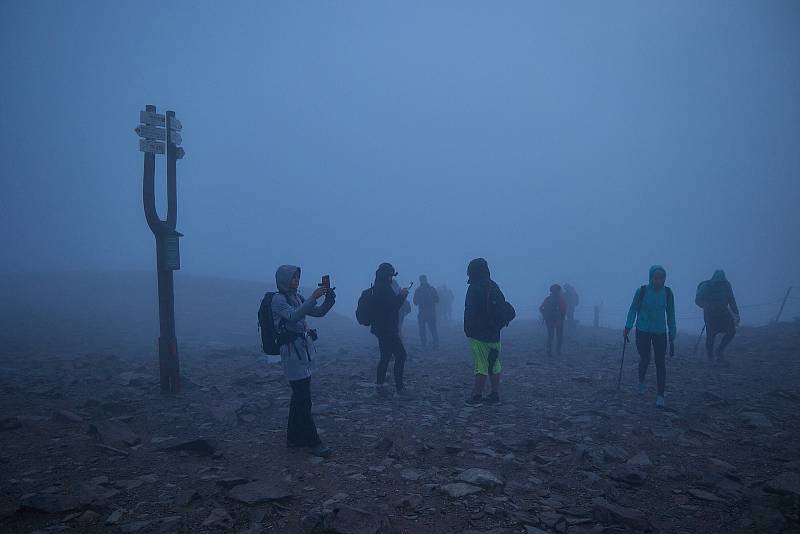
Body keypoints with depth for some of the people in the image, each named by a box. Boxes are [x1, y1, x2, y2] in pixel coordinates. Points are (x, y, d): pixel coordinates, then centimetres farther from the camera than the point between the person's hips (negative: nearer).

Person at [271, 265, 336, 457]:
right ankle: (313, 442, -1)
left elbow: (319, 312, 11)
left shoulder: (297, 297, 13)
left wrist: (329, 299, -7)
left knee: (299, 397, 14)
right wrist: (313, 297, -30)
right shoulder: (278, 299, -10)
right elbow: (293, 316, -27)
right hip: (292, 352, -9)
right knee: (304, 400, -7)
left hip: (304, 350, 9)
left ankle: (294, 438, 24)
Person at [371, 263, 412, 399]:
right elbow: (394, 305, -18)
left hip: (381, 329, 11)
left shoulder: (377, 288, 14)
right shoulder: (384, 288, -17)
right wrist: (402, 295, -5)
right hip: (387, 330, -11)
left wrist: (400, 295, 9)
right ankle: (399, 389, -7)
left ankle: (379, 386, 21)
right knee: (400, 355, -7)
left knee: (385, 357, 17)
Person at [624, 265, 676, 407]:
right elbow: (633, 309, -2)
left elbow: (670, 315, 4)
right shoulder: (642, 291, -10)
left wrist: (672, 336, 6)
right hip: (643, 331, -1)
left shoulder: (667, 293, -4)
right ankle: (641, 381, 34)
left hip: (660, 332, 1)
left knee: (660, 362, -3)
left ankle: (660, 395, 4)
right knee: (645, 359, 3)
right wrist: (628, 327, -11)